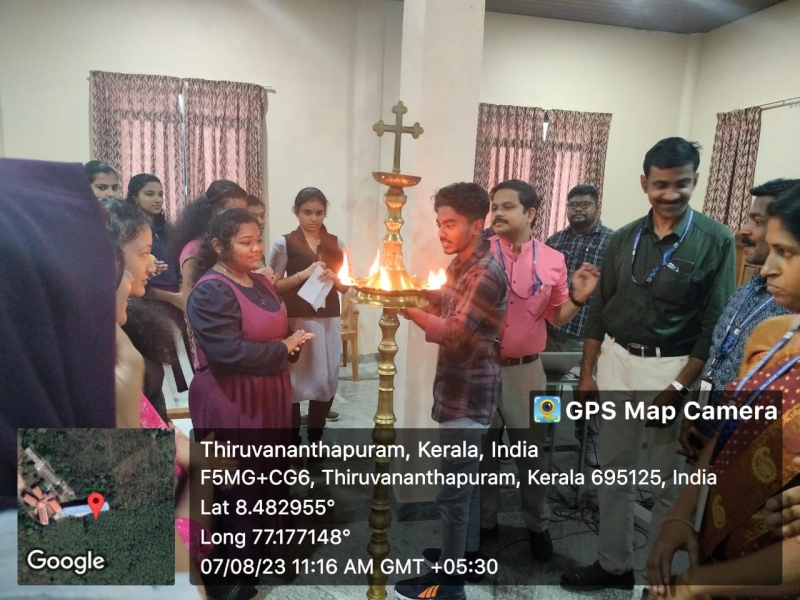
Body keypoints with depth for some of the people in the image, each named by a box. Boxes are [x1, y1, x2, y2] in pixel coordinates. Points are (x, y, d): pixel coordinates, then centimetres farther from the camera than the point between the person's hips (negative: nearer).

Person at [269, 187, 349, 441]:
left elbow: (345, 286, 11)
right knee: (294, 379, 1)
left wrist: (333, 277, -10)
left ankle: (315, 439, 24)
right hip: (295, 320, -3)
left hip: (329, 320, 4)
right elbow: (273, 285, -4)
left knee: (326, 380, 6)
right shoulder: (284, 243, -2)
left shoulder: (336, 243, 9)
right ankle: (293, 442, 18)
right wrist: (303, 274, -17)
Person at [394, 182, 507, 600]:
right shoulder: (458, 266, 11)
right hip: (459, 388, 9)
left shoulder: (486, 274, -19)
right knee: (466, 476, 21)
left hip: (469, 394, -9)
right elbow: (441, 313, 11)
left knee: (452, 486, -1)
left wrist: (405, 306, -26)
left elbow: (453, 333, -25)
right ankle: (466, 549, 37)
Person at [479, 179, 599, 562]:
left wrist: (578, 298, -10)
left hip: (526, 370, 1)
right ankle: (484, 519, 35)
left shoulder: (552, 260, -1)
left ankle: (538, 524, 36)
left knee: (531, 451, 14)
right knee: (480, 449, 14)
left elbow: (556, 317, 7)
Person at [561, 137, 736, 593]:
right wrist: (587, 372, 5)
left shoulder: (716, 242, -6)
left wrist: (680, 387, -14)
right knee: (614, 471, 13)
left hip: (673, 369, -4)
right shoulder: (624, 239, 5)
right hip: (617, 362, 4)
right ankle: (614, 564, 31)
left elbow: (716, 324, -9)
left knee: (668, 482, 8)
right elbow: (600, 309, 8)